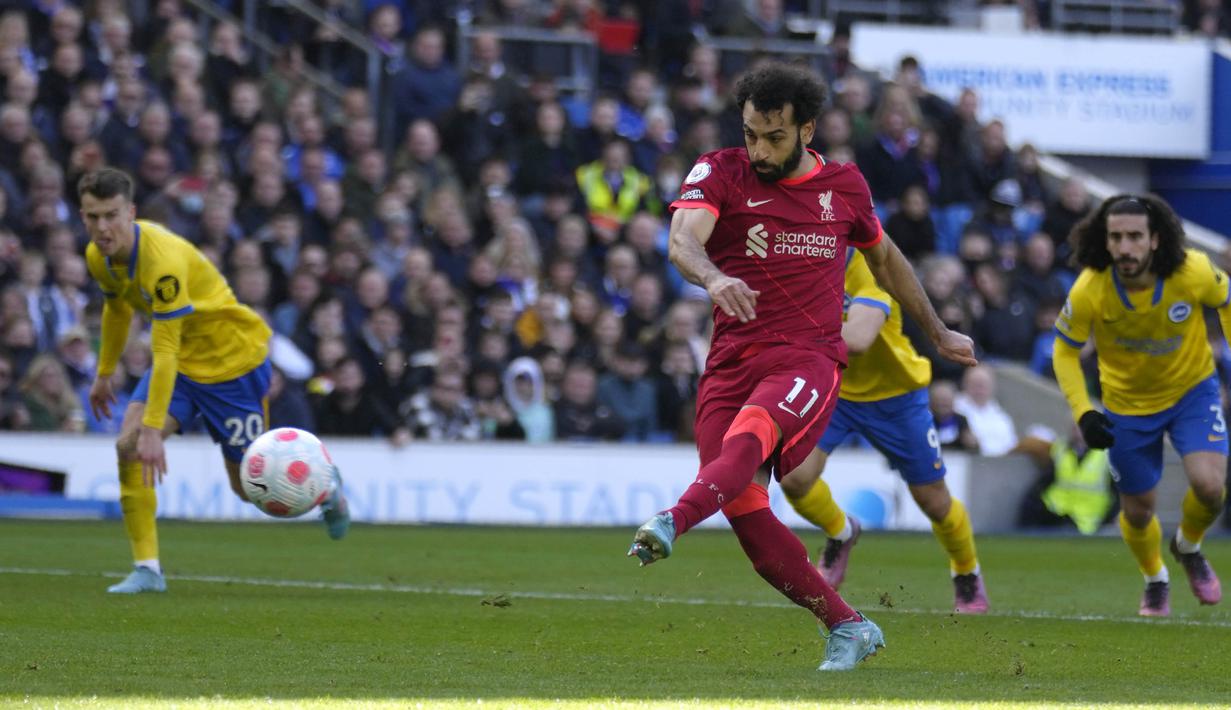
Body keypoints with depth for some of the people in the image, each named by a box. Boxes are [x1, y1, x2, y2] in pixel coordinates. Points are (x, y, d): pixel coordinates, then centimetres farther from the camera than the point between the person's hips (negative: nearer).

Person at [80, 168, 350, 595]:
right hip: (181, 357, 7)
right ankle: (147, 569, -11)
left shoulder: (163, 260, -35)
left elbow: (165, 352, -36)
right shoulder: (98, 257, -8)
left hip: (233, 355, -7)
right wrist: (104, 374, 24)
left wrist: (153, 430, -39)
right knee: (129, 445, -16)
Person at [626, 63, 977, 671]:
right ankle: (848, 628, 0)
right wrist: (714, 278, -39)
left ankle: (671, 523, -59)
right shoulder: (720, 172, 5)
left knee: (748, 439, -34)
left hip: (808, 359, -1)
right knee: (746, 512, -11)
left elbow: (884, 258, 31)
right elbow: (682, 240, -15)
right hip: (731, 363, 1)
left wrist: (937, 333, 41)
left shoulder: (844, 186, 12)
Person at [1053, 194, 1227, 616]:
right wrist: (1082, 413, -20)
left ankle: (1189, 547, 16)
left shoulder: (1193, 272, -27)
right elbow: (1064, 351, -10)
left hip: (1192, 390, 0)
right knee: (1138, 511, 8)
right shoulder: (1088, 291, -27)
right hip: (1127, 404, 0)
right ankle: (1155, 580, 42)